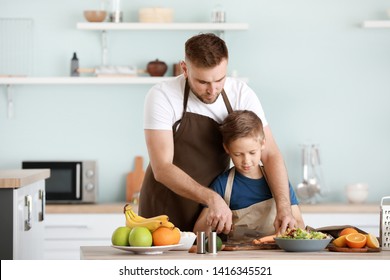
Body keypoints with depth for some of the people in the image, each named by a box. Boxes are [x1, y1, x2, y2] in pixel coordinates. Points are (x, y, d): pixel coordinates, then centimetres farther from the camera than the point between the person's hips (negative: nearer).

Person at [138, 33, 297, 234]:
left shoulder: (241, 94, -9)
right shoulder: (162, 97, -18)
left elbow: (270, 154, -10)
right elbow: (162, 168, -23)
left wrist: (283, 208, -26)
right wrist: (211, 198, -36)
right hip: (165, 208, -3)